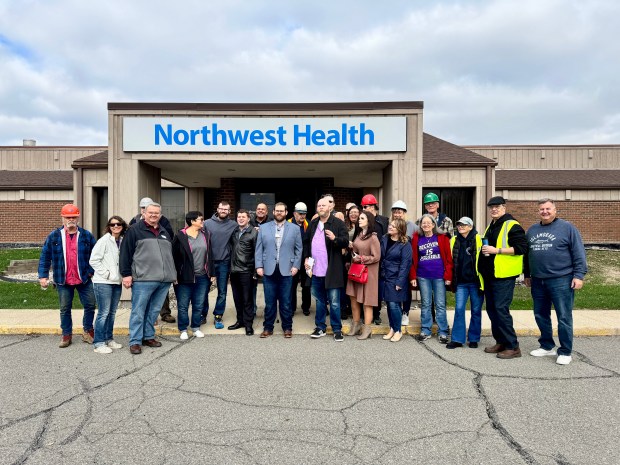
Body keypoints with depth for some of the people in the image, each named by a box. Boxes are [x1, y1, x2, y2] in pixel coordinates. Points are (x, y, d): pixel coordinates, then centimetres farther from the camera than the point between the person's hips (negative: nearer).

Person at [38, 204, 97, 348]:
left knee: (90, 305, 4)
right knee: (65, 309, 10)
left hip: (84, 279, 0)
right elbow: (45, 257, 2)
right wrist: (43, 276, -3)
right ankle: (66, 335, 23)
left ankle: (88, 332, 21)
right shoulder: (54, 236, 0)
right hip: (63, 281, 0)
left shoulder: (87, 236, 1)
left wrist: (92, 271, -4)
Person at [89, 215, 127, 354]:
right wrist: (106, 273, -11)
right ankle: (98, 343, 5)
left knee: (112, 312, 13)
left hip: (117, 282, 6)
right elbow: (93, 260, -12)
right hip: (103, 282, -6)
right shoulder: (104, 240, -9)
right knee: (104, 313, -4)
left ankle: (109, 339, 25)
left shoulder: (123, 241, 9)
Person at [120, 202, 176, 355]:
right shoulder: (135, 230, 1)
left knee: (154, 311, 13)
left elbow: (170, 254, 26)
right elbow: (125, 253, -4)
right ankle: (135, 341, 9)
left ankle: (148, 336, 25)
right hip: (143, 279, -5)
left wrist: (173, 273, 23)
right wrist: (126, 274, -9)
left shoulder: (164, 233, 20)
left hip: (164, 280, 6)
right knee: (138, 311, 0)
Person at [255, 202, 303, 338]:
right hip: (268, 270, 1)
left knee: (286, 302, 6)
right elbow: (259, 249, 5)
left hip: (286, 270, -1)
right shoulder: (263, 228, 8)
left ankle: (287, 327, 18)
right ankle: (268, 327, 18)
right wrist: (259, 266, -2)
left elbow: (298, 249, 5)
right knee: (269, 301, 7)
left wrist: (296, 265, -4)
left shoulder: (295, 229, 6)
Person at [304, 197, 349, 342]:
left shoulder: (338, 223, -5)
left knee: (334, 302, 2)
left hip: (332, 270, -5)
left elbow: (345, 242, -12)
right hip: (316, 270, 5)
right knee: (319, 301, 15)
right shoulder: (313, 224, 12)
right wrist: (306, 258, 8)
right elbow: (306, 242, 19)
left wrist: (335, 238, -31)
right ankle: (320, 327, 26)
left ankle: (337, 329, 14)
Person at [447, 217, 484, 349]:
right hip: (461, 282, 3)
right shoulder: (454, 241, 8)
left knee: (476, 311, 7)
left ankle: (474, 339, 19)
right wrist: (452, 278, 12)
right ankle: (457, 339, 7)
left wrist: (482, 280, -6)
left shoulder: (478, 240, -4)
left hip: (475, 281, -3)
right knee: (459, 309, 1)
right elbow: (451, 261, 16)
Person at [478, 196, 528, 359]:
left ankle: (513, 347, 0)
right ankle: (501, 342, 23)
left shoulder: (512, 226, -9)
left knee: (501, 309, -10)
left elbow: (521, 247, -18)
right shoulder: (490, 227, 18)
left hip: (504, 275, -9)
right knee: (491, 309, 12)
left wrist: (497, 250, -21)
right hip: (490, 275, 9)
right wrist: (485, 249, 12)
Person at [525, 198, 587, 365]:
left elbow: (579, 253, -5)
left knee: (564, 317, 0)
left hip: (561, 280, -5)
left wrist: (579, 275, -11)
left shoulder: (567, 228, -2)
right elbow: (527, 254, 20)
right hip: (538, 281, 6)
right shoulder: (532, 230, 13)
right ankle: (547, 347, 28)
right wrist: (527, 275, 21)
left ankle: (565, 352, 11)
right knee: (540, 315, 13)